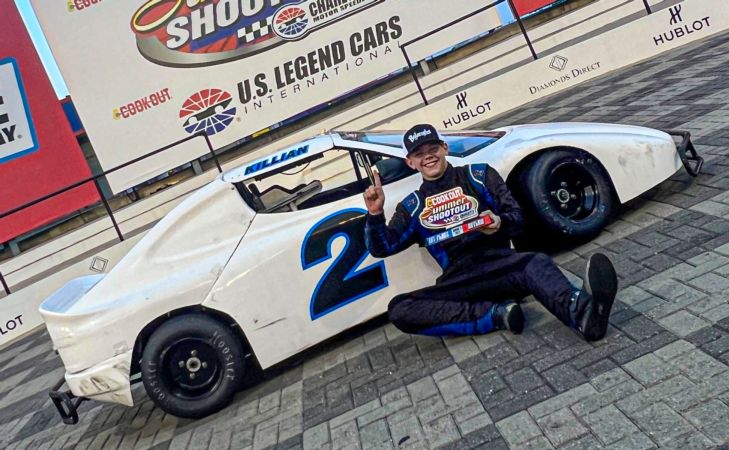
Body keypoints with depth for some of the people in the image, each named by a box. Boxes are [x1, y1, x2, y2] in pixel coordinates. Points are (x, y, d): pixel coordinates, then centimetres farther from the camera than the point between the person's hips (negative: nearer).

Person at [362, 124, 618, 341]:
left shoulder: (479, 175, 14)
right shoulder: (412, 206, 17)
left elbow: (517, 218, 9)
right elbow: (382, 248, 10)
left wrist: (500, 223, -15)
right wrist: (375, 214, -8)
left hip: (499, 262, -1)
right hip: (458, 280, 1)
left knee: (536, 263, -35)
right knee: (398, 310, -27)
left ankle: (582, 312, -65)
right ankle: (496, 314, -34)